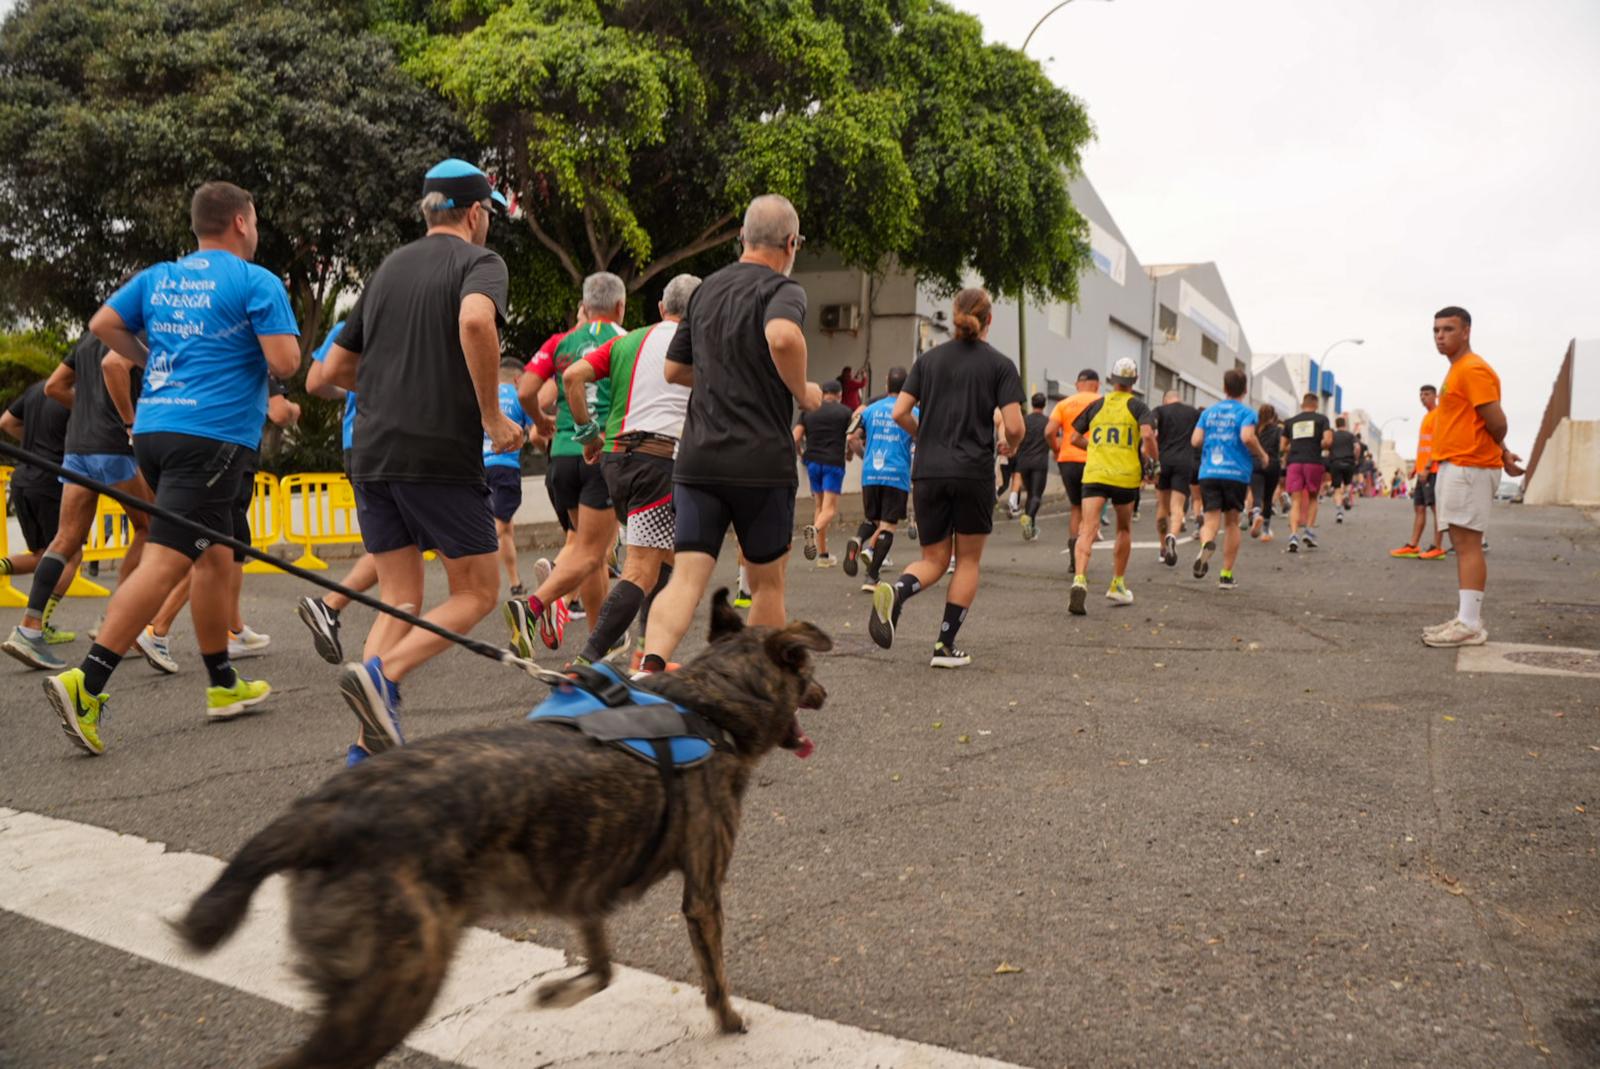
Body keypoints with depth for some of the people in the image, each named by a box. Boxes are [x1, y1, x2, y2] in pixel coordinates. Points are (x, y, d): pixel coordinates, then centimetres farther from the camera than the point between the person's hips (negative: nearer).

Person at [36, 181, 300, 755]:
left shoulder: (158, 276, 16)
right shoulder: (256, 282, -4)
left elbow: (103, 325, 15)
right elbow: (285, 363, -11)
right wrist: (269, 348, 11)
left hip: (154, 428, 8)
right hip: (211, 434, -8)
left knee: (215, 555, 16)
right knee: (164, 563, -10)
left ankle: (224, 685, 22)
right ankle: (86, 683, -16)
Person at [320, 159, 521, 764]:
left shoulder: (388, 268, 19)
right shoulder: (479, 261, 0)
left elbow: (333, 369, 21)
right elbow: (475, 320, -25)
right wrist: (493, 416, -17)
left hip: (371, 456, 7)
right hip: (441, 455, -6)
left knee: (399, 600, 11)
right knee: (476, 593, 6)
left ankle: (370, 745, 3)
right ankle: (381, 672, -15)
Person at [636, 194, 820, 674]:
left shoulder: (707, 289, 15)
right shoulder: (783, 290, -6)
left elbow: (674, 369, 22)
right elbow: (783, 337, -31)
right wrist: (802, 391, -13)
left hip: (697, 458, 4)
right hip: (762, 461, -4)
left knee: (686, 579, -2)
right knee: (766, 584, 13)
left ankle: (649, 665, -26)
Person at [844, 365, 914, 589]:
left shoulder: (871, 409, 7)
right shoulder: (912, 412, -1)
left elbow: (853, 438, 7)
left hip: (870, 475, 3)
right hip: (897, 476, -3)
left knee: (871, 519, 19)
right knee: (887, 526, 2)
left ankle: (857, 541, -14)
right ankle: (872, 577, -3)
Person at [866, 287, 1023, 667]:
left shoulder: (929, 358, 8)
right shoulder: (1000, 364, 0)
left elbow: (900, 413, 2)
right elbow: (1014, 426, -9)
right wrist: (1011, 447, 13)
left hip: (928, 472, 3)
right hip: (974, 473, -3)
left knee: (934, 559, 12)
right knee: (968, 560, 13)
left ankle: (895, 591, -20)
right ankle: (945, 646, 11)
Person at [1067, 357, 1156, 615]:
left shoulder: (1096, 405, 13)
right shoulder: (1137, 406, 4)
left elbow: (1075, 438, 15)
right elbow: (1147, 434, -14)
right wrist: (1154, 459, 2)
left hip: (1094, 474, 1)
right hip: (1126, 476, -1)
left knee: (1087, 531, -8)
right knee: (1124, 529, 20)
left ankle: (1079, 579, -32)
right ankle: (1118, 586, 27)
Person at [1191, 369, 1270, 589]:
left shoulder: (1209, 411, 11)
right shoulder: (1246, 412, -1)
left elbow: (1196, 441, 4)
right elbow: (1247, 437, -18)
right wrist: (1262, 455, -1)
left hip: (1208, 473, 2)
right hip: (1236, 473, -2)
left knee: (1211, 519, 0)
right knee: (1231, 522, 11)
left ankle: (1206, 544, -37)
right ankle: (1226, 575, 12)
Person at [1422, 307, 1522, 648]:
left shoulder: (1473, 370, -12)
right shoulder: (1457, 371, 20)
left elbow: (1497, 422, -15)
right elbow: (1492, 424, 24)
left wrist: (1500, 455, 1)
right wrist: (1503, 455, 17)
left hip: (1468, 468, -10)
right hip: (1453, 467, 10)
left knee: (1467, 543, -11)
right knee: (1462, 544, 11)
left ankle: (1470, 625, -12)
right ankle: (1465, 618, 16)